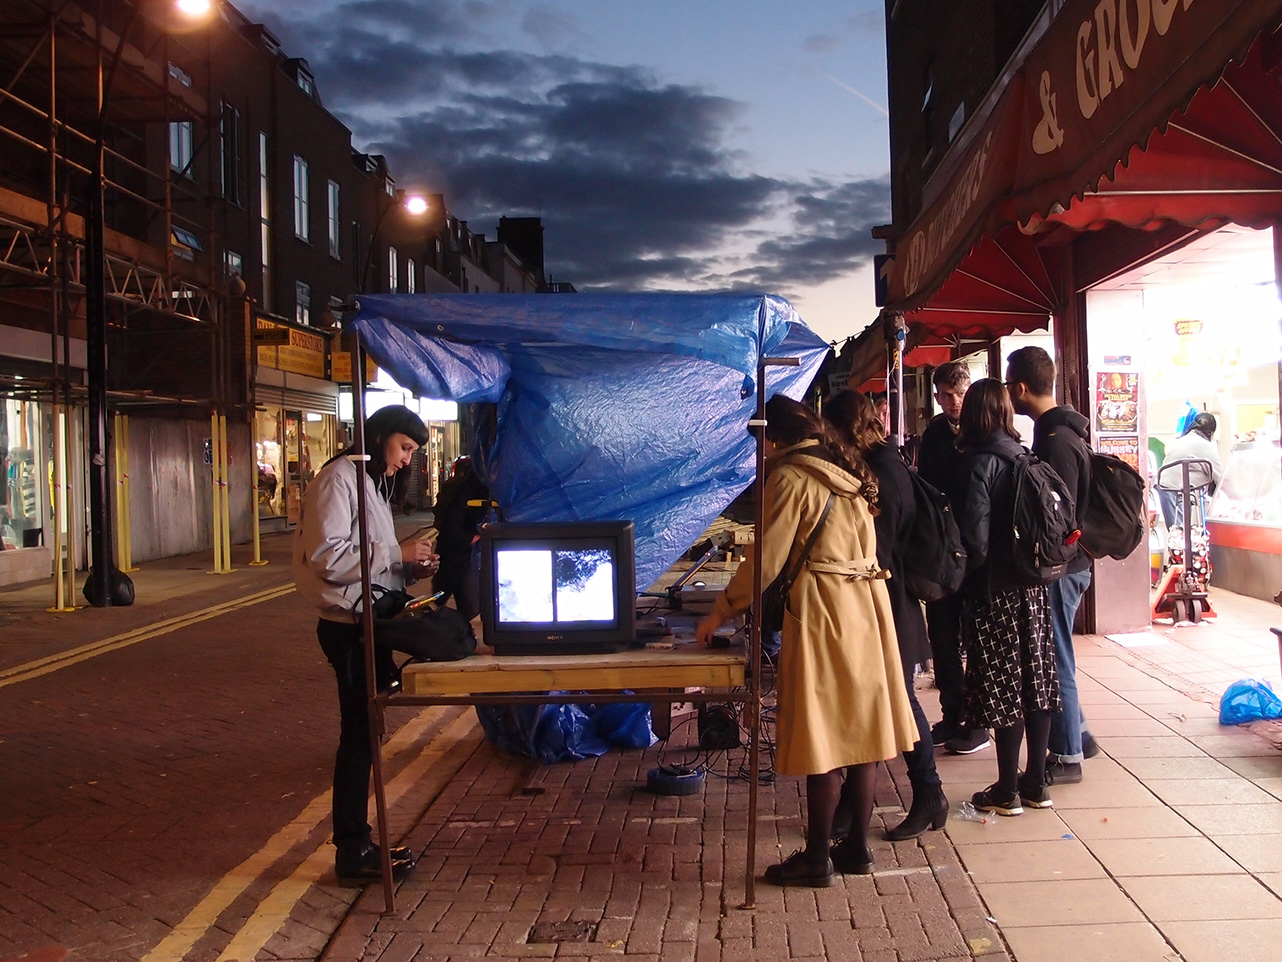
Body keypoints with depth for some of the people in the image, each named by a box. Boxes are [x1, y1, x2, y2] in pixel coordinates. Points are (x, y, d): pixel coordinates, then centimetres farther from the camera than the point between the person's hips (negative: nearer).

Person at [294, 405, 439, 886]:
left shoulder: (372, 483, 18)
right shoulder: (340, 478, -13)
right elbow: (328, 556, -23)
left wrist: (410, 567, 4)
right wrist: (397, 552, -20)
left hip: (367, 623, 10)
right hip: (348, 625, -10)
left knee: (364, 733, 13)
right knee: (359, 734, -4)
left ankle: (356, 842, 22)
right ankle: (352, 854, 5)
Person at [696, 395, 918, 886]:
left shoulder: (791, 477, -9)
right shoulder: (849, 473, 14)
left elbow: (767, 561, -11)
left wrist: (722, 610, 0)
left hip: (822, 611, -8)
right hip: (868, 605, 8)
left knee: (823, 735, -2)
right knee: (861, 726, 11)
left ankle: (817, 857, 5)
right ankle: (857, 846, 18)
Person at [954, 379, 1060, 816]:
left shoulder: (981, 461, -14)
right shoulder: (1024, 455, 6)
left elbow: (975, 531, -18)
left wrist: (968, 568, -4)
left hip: (995, 588, -7)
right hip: (1033, 582, 7)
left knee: (1003, 687, 0)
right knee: (1035, 681, 11)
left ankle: (1007, 791, 7)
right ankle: (1036, 783, 20)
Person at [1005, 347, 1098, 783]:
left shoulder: (1055, 439, -20)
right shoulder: (1064, 429, 11)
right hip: (1066, 562, 10)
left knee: (1055, 661, 0)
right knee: (1053, 656, 19)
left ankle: (1066, 756, 11)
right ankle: (1076, 734, 31)